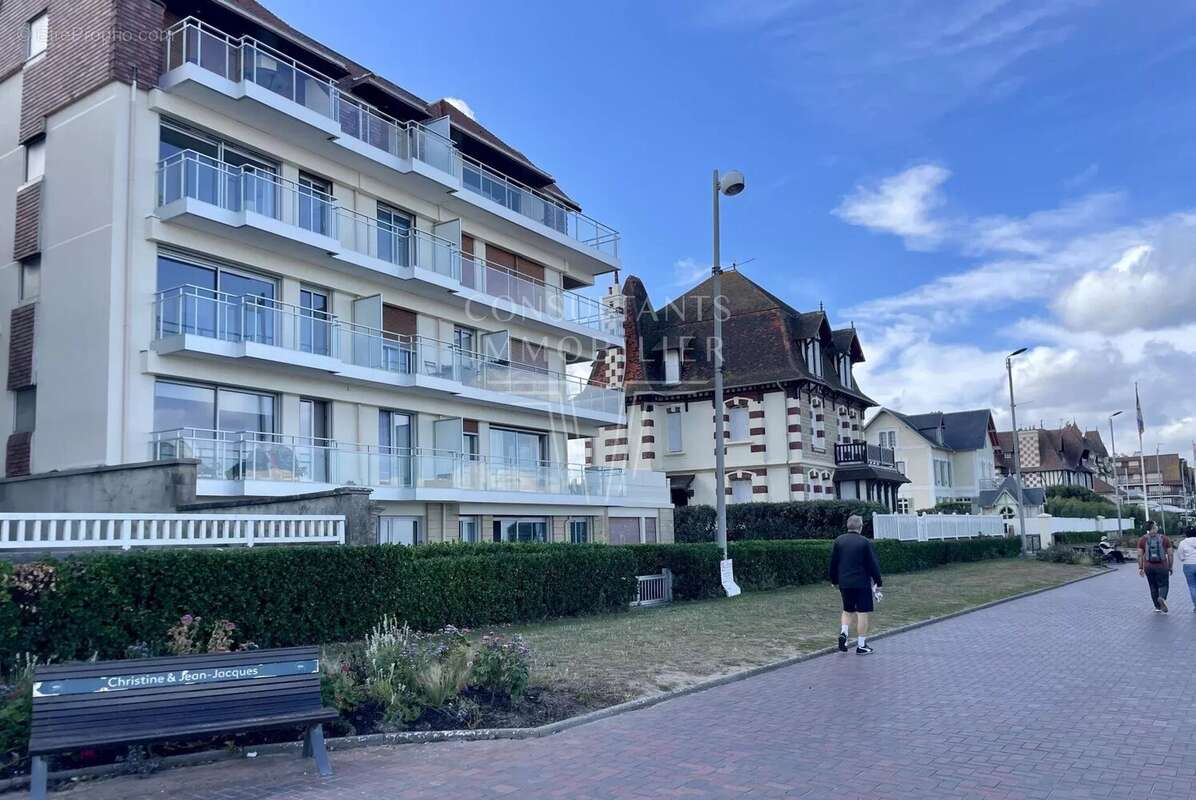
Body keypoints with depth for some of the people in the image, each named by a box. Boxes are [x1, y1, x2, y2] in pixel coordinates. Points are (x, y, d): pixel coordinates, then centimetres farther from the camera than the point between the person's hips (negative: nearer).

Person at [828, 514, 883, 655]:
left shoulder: (839, 541, 2)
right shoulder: (865, 542, -9)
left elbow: (833, 563, 6)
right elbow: (873, 564, -7)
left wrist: (834, 580, 18)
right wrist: (878, 581, 3)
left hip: (844, 583, 4)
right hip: (862, 583, -4)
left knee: (847, 610, 20)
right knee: (862, 613, 3)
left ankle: (843, 633, -2)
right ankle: (861, 645, 6)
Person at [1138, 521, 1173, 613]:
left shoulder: (1142, 540, 0)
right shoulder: (1165, 539, -1)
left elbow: (1140, 555, -2)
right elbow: (1170, 554, -1)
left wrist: (1140, 568, 4)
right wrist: (1171, 567, 8)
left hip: (1148, 567, 2)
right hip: (1162, 567, -2)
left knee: (1153, 587, 13)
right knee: (1164, 585, 7)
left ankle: (1158, 607, 16)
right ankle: (1162, 598, -22)